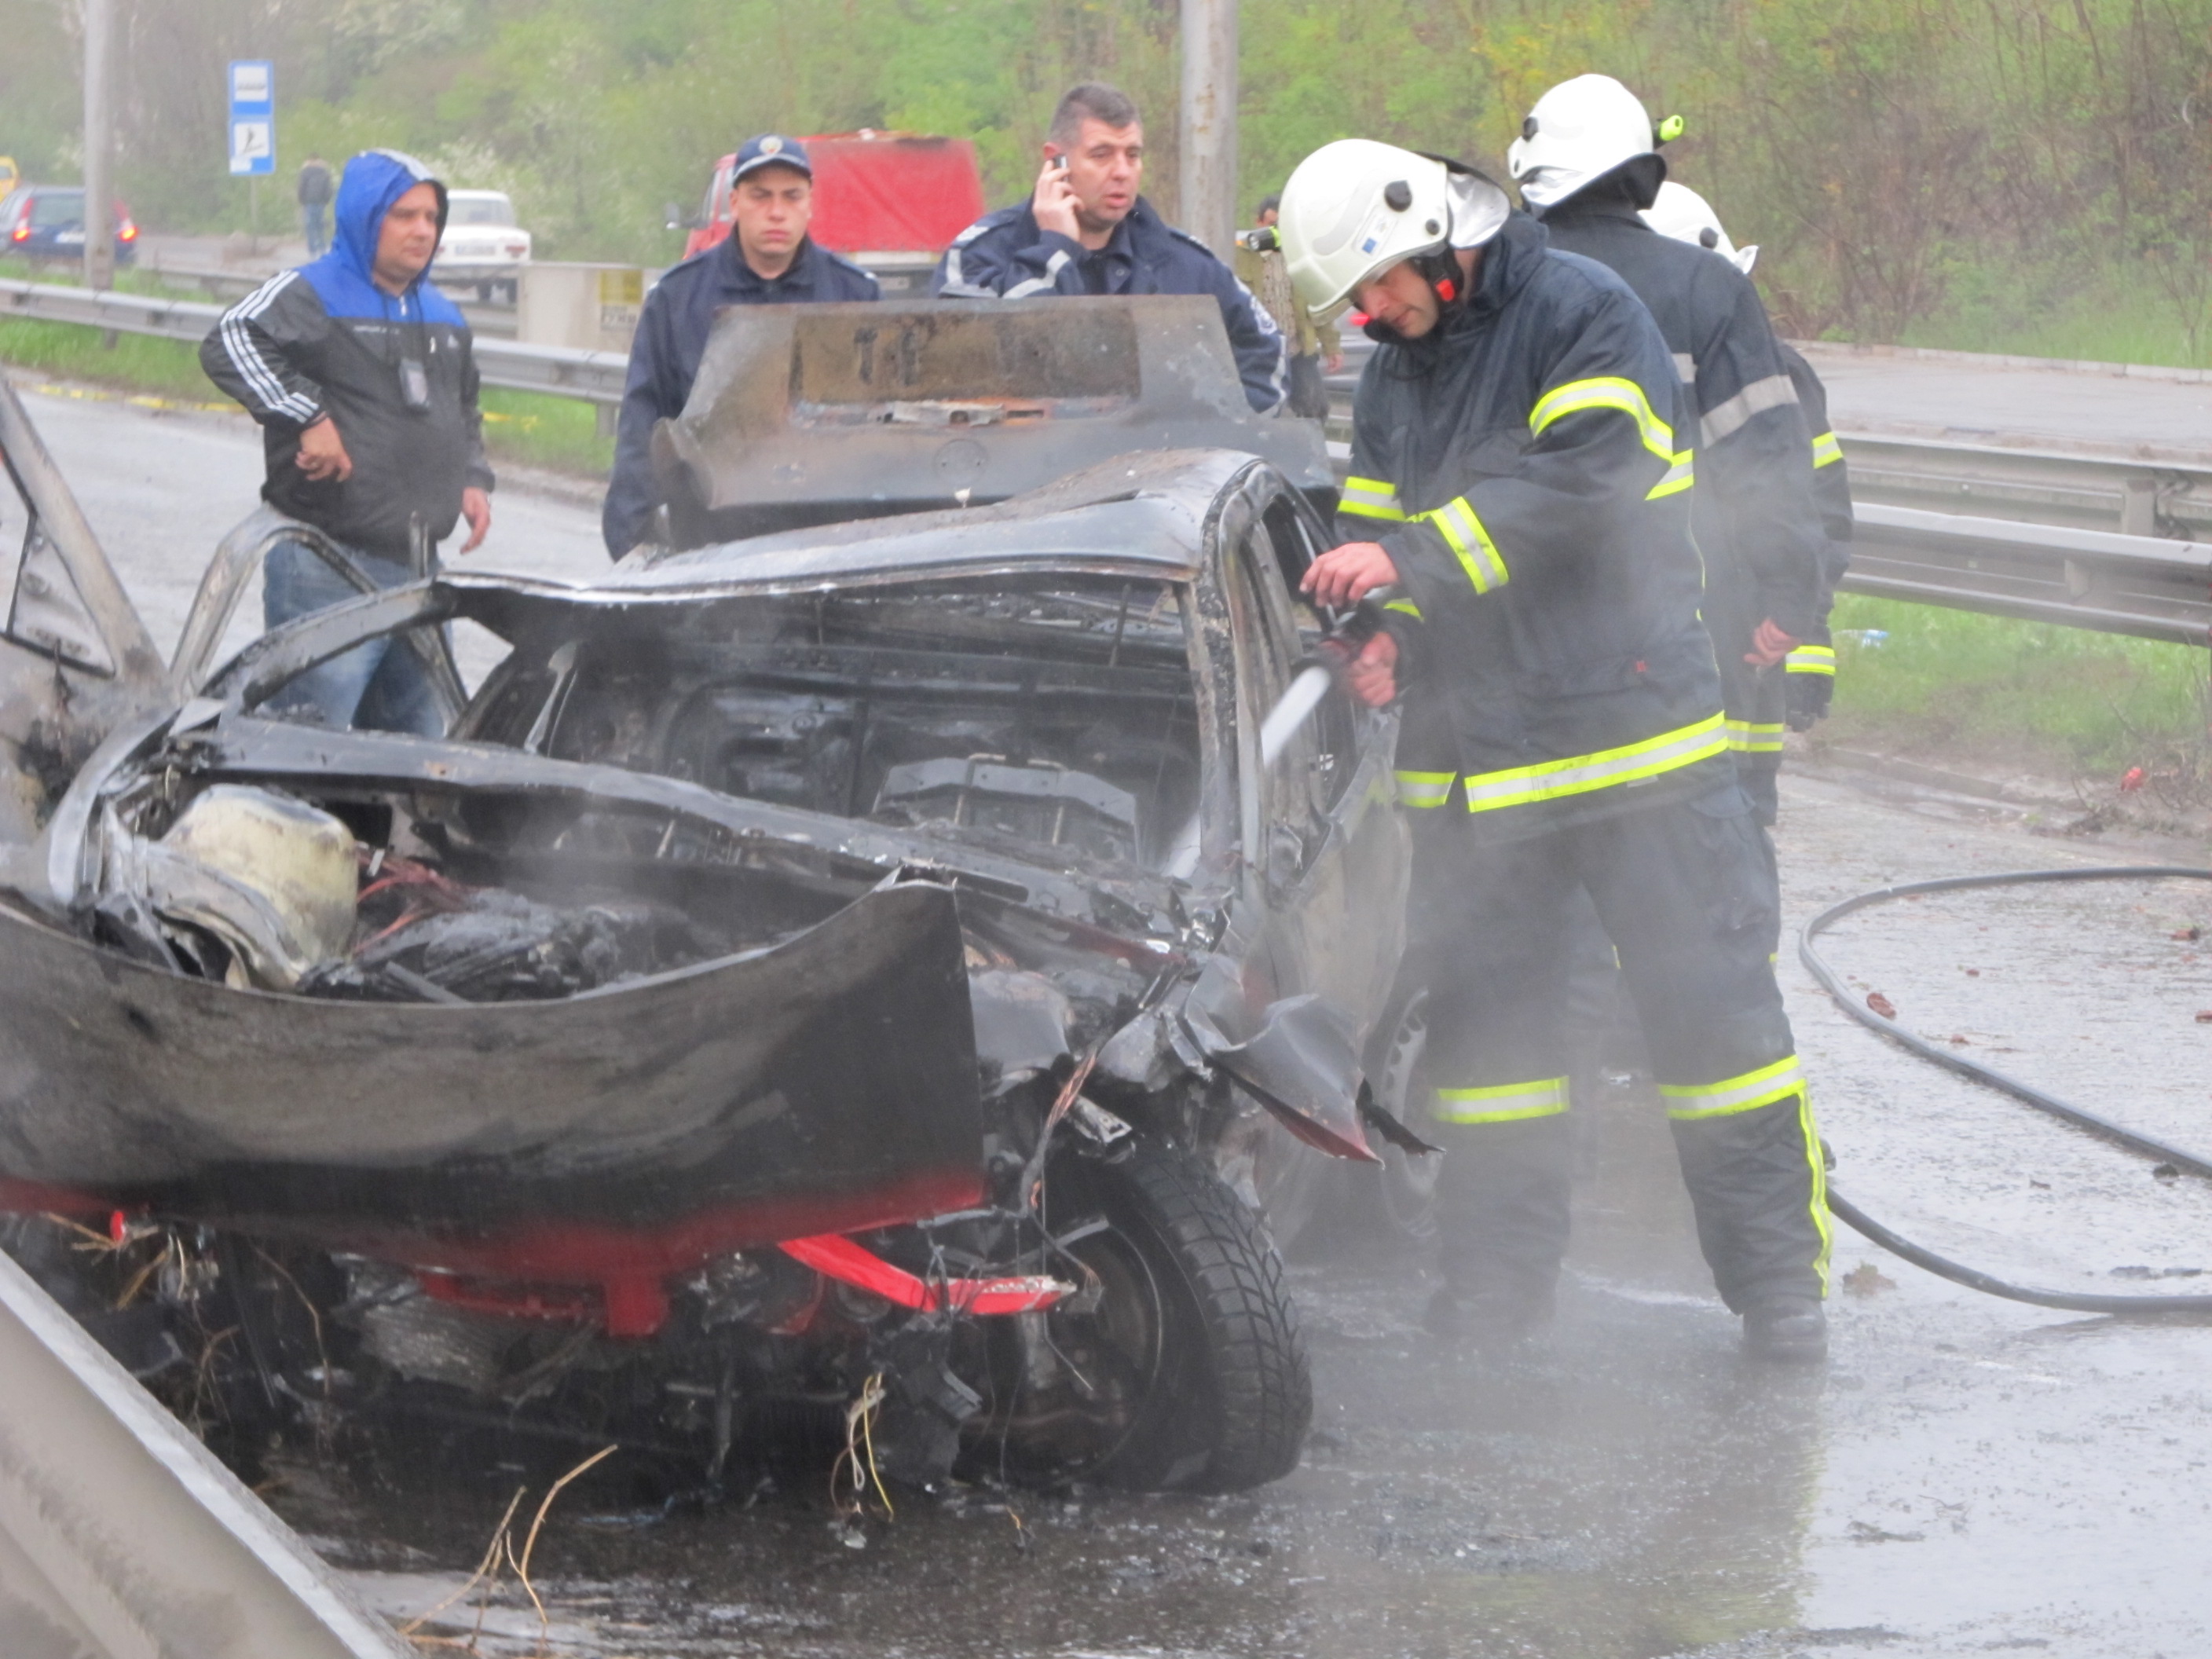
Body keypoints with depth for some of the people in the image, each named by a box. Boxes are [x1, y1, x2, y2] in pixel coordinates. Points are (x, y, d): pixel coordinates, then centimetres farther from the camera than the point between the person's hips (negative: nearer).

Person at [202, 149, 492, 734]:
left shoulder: (444, 317, 19)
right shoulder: (312, 296, -7)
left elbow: (465, 410, 34)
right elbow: (229, 344, -24)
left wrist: (473, 479, 15)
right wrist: (308, 417, -27)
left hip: (419, 572, 8)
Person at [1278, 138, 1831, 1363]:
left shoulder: (1582, 314, -8)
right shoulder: (1394, 379, 15)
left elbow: (1583, 482, -21)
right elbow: (1377, 530, 18)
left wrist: (1410, 557, -23)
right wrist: (1389, 643, -5)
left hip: (1635, 725, -6)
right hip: (1486, 747, 6)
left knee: (1709, 1004, -5)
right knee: (1485, 1014, 5)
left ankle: (1778, 1276, 2)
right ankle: (1497, 1281, 14)